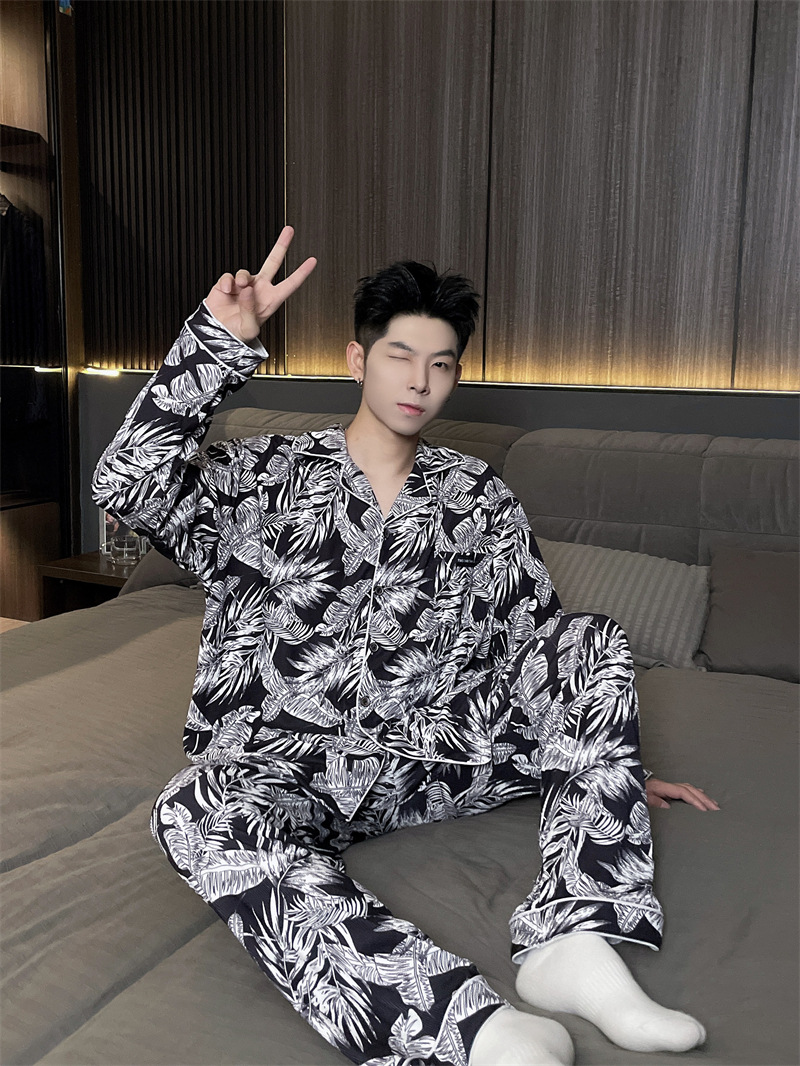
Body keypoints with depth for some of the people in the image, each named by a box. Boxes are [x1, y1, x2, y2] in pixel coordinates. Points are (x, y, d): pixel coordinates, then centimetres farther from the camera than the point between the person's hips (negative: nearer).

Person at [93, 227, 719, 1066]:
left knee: (595, 645, -13)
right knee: (198, 813, -37)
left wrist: (613, 769, 12)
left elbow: (532, 643, 14)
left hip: (429, 760, 3)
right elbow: (129, 486, -16)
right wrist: (219, 340, -21)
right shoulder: (266, 480, 0)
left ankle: (572, 943, -28)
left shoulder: (480, 501, 9)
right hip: (277, 767, -3)